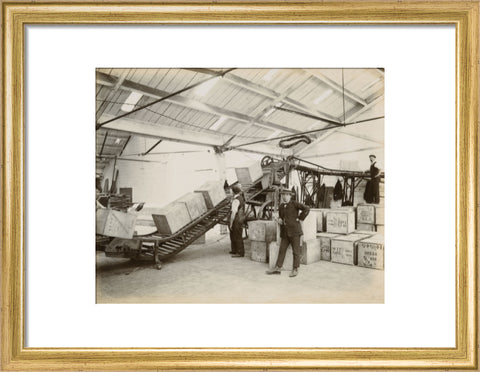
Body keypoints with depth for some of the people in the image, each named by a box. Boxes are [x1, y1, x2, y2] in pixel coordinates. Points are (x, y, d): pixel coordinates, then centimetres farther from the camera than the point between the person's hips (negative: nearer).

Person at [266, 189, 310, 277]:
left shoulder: (294, 204, -5)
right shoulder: (281, 206, 14)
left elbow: (306, 209, -12)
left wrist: (300, 218, -11)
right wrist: (279, 220, 6)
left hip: (294, 231, -6)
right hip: (285, 232, 6)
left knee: (296, 251, 1)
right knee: (282, 250, 6)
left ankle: (295, 270, 8)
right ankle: (278, 268, 10)